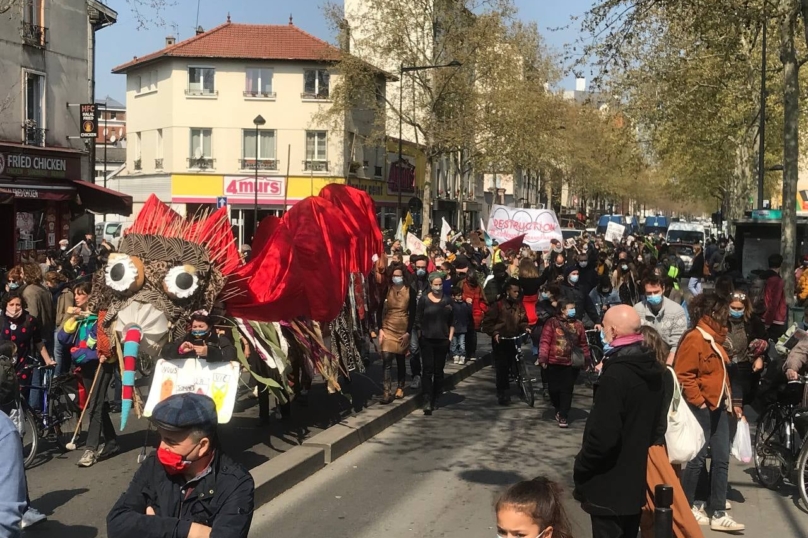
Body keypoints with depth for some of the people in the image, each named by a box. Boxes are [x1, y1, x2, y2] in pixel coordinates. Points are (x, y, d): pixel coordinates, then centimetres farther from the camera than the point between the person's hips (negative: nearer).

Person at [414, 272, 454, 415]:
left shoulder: (447, 300, 6)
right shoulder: (423, 300, -1)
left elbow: (452, 322, 10)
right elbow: (418, 321, 1)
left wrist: (450, 338, 3)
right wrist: (420, 337, -3)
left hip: (442, 340, 2)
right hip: (427, 340, -2)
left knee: (439, 371, 7)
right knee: (428, 370, -7)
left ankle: (435, 400, 16)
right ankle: (427, 402, -11)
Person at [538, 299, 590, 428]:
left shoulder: (578, 325, 5)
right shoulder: (552, 323, -5)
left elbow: (583, 344, 11)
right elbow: (545, 341, -8)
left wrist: (587, 359, 8)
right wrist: (543, 358, -14)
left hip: (571, 364, 2)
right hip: (554, 363, -2)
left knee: (567, 390, 1)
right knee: (553, 389, 6)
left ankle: (563, 416, 9)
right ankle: (558, 409, 32)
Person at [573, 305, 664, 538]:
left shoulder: (615, 376, -24)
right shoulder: (652, 368, 3)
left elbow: (603, 437, -26)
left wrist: (580, 470, -13)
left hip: (609, 488, -8)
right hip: (636, 482, 9)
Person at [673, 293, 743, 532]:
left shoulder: (713, 340, 14)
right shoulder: (694, 340, -15)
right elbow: (684, 376, -20)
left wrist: (729, 401, 17)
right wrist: (699, 402, -18)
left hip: (719, 407, 9)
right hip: (702, 409, -9)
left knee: (721, 459, 7)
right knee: (697, 458, 2)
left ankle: (719, 514, 10)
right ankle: (687, 506, 17)